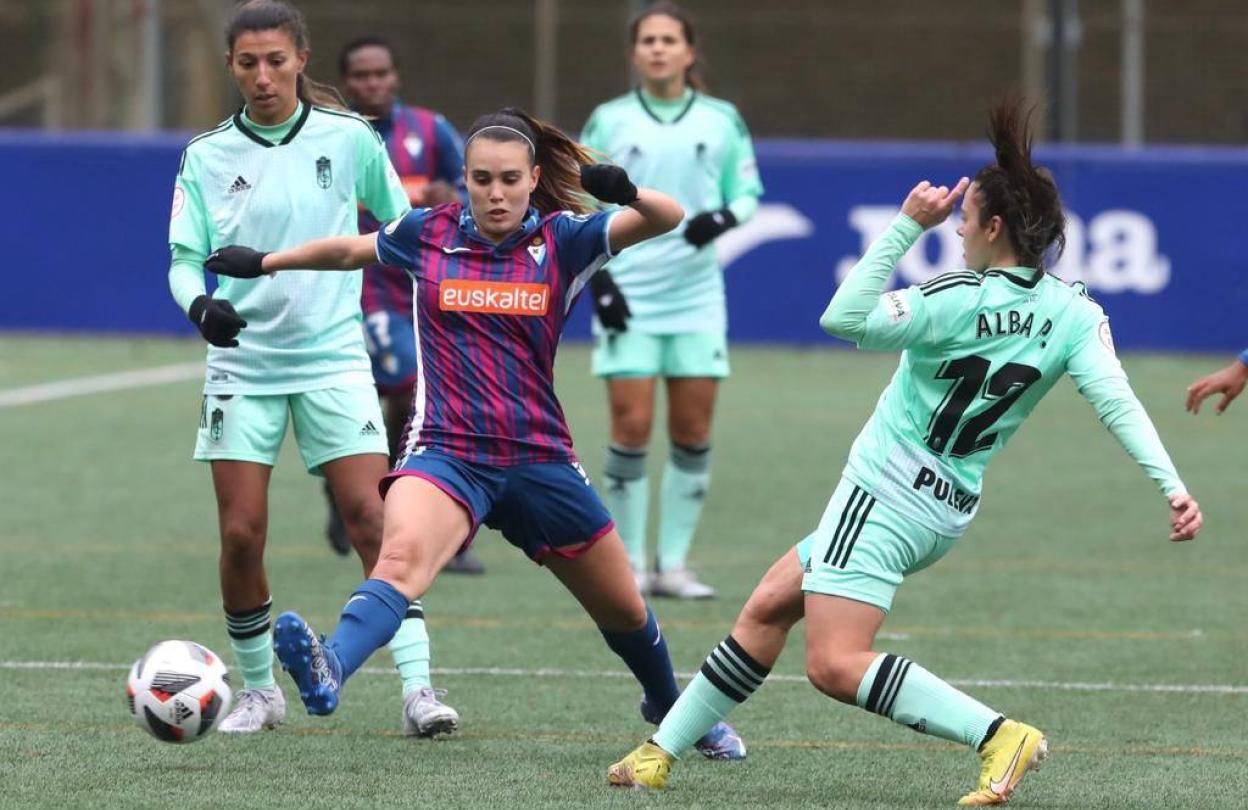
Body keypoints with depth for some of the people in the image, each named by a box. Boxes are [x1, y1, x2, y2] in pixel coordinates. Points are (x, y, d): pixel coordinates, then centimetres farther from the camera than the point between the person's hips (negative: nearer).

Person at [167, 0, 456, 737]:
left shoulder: (348, 139, -2)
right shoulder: (208, 157, 1)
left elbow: (402, 226, 10)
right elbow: (184, 256, -1)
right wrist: (199, 303, -22)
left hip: (334, 358, -1)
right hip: (243, 364, 1)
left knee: (373, 520, -12)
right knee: (241, 536, -3)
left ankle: (418, 686, -12)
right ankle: (259, 690, 14)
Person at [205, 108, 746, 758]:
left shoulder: (562, 240, 0)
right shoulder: (428, 235, 3)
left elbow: (667, 219, -13)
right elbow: (348, 250, 23)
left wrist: (625, 191, -34)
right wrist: (264, 263, 31)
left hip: (538, 458, 2)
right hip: (445, 454, -2)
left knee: (624, 611, 16)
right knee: (401, 555, -35)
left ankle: (671, 710, 46)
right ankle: (327, 671, -60)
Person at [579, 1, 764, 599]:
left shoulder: (721, 120, 6)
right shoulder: (608, 122, 3)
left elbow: (748, 192, 9)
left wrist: (724, 218, -14)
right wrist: (597, 280, -6)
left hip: (696, 299, 2)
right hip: (628, 299, -2)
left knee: (693, 431, 0)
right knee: (631, 427, -8)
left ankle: (673, 564, 8)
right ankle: (627, 564, 2)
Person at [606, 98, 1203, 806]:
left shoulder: (961, 300, -21)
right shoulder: (1075, 314, -3)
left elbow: (845, 318, -24)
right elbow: (1119, 404, -16)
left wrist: (909, 224, -22)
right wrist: (1174, 488, -21)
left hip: (888, 495, -9)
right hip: (947, 509, 9)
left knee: (836, 666, -16)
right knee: (767, 609, 18)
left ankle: (1000, 736, -24)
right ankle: (664, 752, 23)